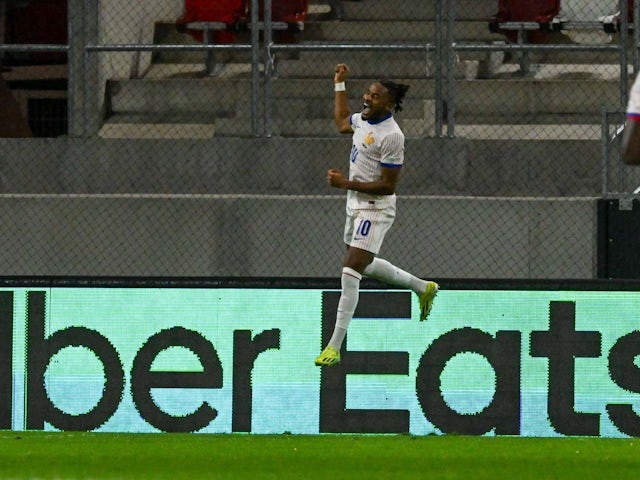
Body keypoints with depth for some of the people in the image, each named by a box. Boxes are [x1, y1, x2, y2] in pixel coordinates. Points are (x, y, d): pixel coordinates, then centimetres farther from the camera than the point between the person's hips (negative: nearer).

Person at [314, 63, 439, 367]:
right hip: (356, 206, 10)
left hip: (375, 210, -10)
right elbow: (341, 122, 29)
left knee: (350, 272, -16)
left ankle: (334, 348, -16)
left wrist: (347, 183, -26)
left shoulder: (391, 136, -23)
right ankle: (423, 288, 47)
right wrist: (340, 84, 25)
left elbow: (388, 186, -23)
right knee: (363, 266, 26)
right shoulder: (363, 119, 3)